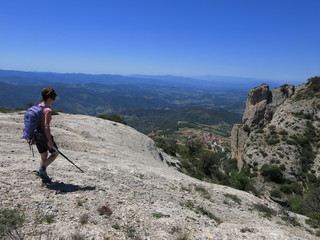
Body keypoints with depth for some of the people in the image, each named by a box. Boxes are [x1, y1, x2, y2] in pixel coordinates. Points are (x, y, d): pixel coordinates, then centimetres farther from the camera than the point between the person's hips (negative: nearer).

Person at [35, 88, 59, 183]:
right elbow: (46, 126, -23)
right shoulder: (47, 110, -19)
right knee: (55, 153, 12)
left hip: (37, 135, 8)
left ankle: (44, 176, 25)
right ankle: (42, 169, 2)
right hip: (44, 136, -8)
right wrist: (49, 140, -21)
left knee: (43, 156, 19)